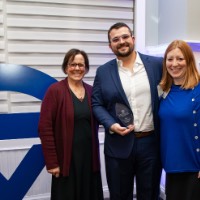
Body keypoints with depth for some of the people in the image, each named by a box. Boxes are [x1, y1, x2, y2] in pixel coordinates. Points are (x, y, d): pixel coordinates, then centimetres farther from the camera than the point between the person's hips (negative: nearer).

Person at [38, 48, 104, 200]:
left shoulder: (91, 91, 6)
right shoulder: (55, 91, -10)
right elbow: (45, 128, -12)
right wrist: (51, 162, -13)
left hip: (89, 156, 5)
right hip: (66, 158, -4)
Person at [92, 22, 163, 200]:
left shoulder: (157, 64, 0)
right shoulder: (103, 72, 1)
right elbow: (96, 104, 2)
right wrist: (111, 125, -14)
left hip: (151, 142, 0)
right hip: (119, 145, 0)